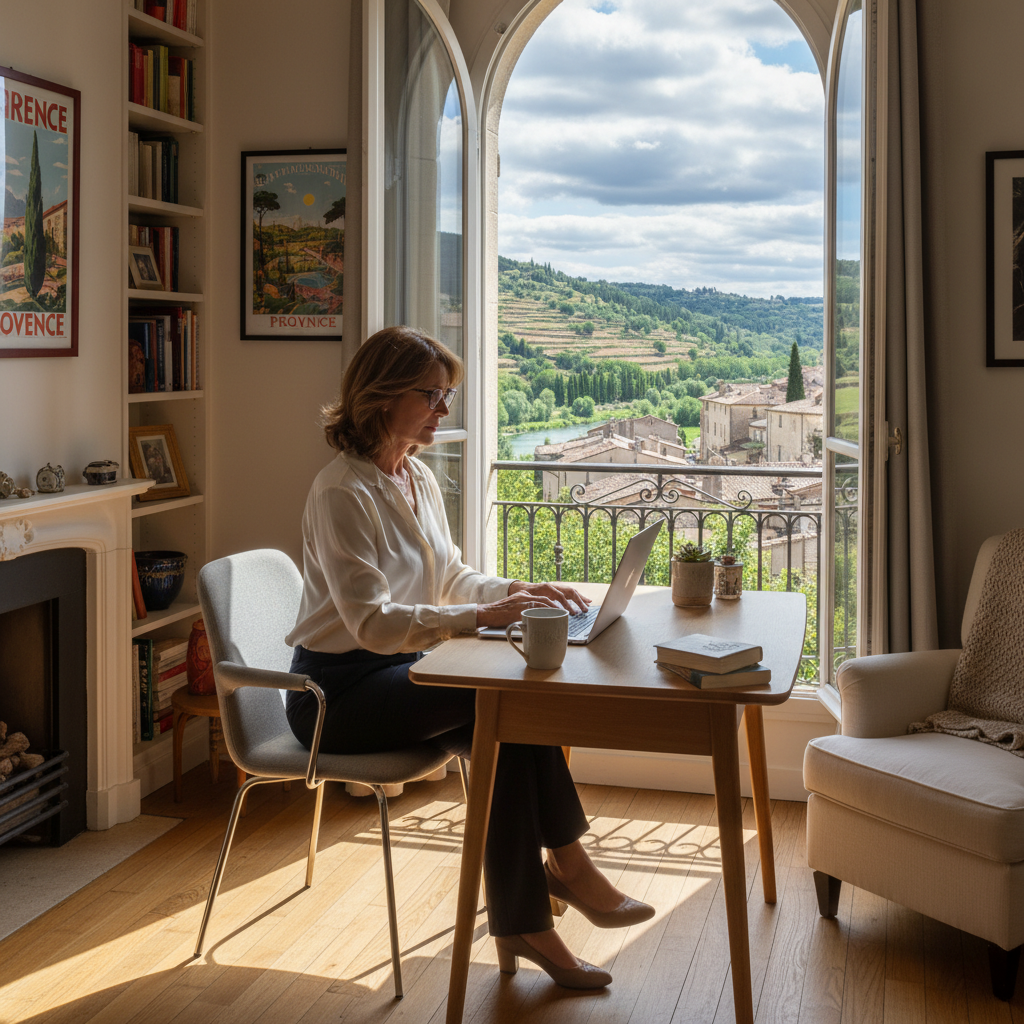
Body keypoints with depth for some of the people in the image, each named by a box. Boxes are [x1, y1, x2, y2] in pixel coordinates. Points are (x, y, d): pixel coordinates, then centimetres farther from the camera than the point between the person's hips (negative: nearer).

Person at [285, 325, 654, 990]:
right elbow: (372, 623, -27)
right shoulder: (342, 492, -19)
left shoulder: (420, 479, 9)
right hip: (339, 692, -8)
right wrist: (482, 616, -33)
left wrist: (519, 590, -3)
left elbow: (452, 577, 16)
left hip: (398, 672, 8)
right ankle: (564, 862, -10)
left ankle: (523, 923, -14)